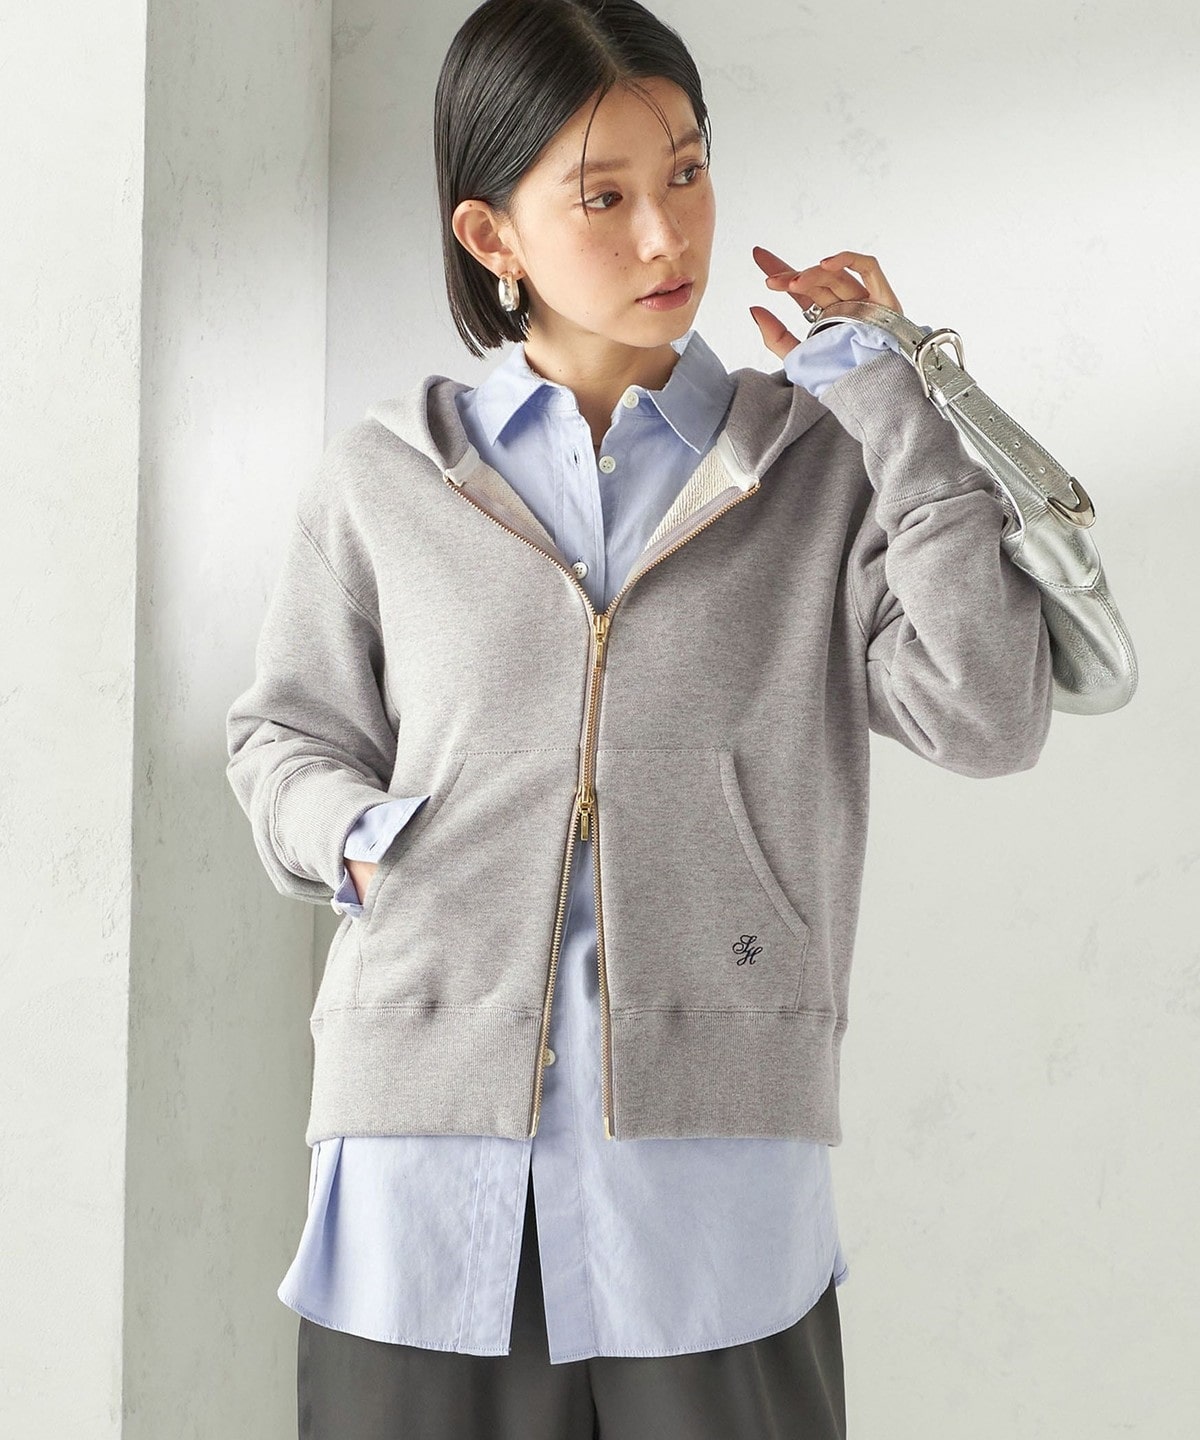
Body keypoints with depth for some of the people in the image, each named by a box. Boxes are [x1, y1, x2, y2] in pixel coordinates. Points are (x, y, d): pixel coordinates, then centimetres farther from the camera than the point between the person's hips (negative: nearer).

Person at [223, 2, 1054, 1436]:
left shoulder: (817, 467, 6)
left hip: (712, 1164, 0)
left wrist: (885, 394, -3)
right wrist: (353, 834, -4)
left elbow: (989, 715, -6)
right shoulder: (381, 482, 8)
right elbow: (285, 733, 19)